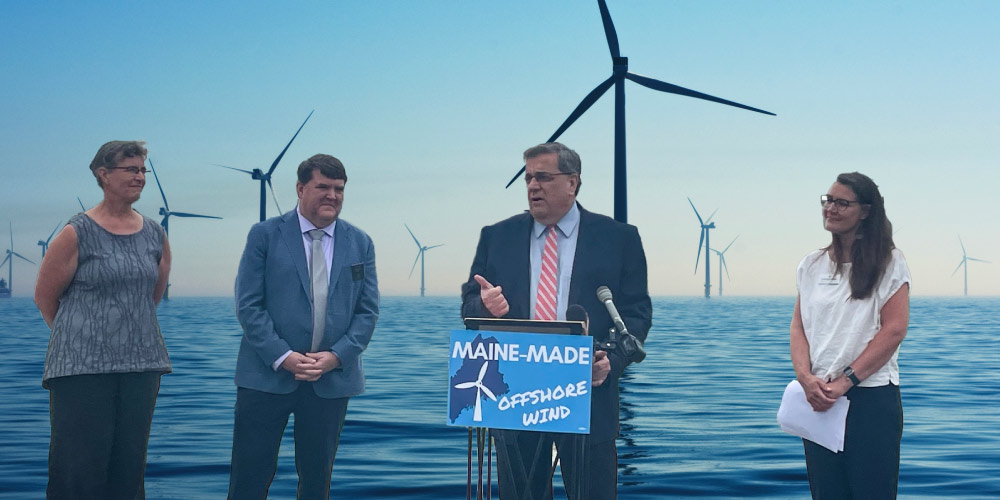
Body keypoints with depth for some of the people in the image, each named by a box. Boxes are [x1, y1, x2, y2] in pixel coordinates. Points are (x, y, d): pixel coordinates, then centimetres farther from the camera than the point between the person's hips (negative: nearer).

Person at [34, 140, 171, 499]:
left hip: (142, 363, 5)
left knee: (129, 468, 7)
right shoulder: (77, 234, -6)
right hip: (82, 365, -5)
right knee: (80, 469, -4)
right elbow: (45, 296, 2)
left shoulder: (156, 235, 9)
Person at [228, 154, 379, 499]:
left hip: (332, 377, 3)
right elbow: (248, 304, -5)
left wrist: (336, 356, -9)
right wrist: (283, 357, -14)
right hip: (267, 375, -2)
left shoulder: (360, 243, 8)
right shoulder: (265, 235, 0)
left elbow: (368, 310, 6)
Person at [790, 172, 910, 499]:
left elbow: (894, 330, -10)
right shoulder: (811, 265, 11)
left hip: (872, 398, -4)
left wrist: (845, 381, -15)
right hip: (819, 399, 4)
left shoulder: (889, 263, -2)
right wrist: (806, 378, -10)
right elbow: (798, 326, 8)